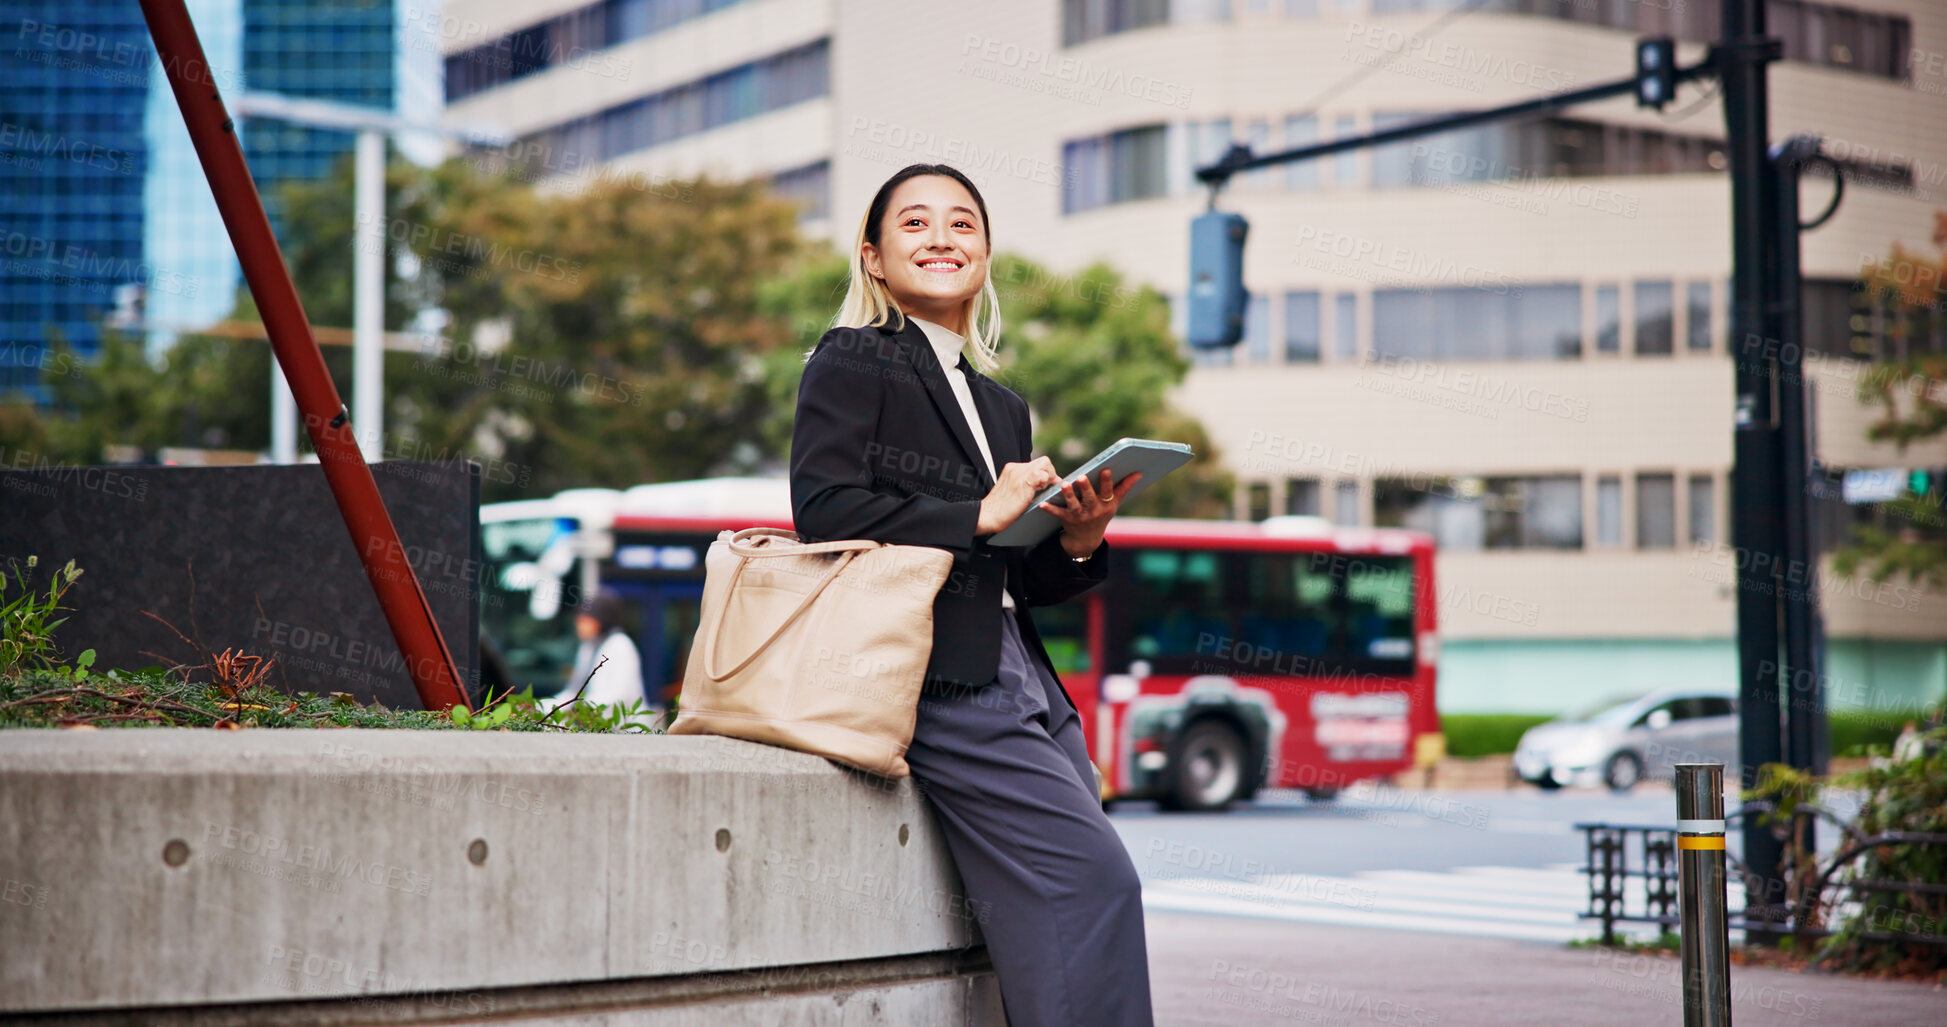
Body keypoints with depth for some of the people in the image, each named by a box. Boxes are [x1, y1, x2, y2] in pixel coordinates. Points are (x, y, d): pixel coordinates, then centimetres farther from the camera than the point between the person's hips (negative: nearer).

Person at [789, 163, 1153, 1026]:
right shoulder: (852, 363, 4)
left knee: (1084, 895, -1)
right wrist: (981, 516, -12)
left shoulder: (1000, 405, 25)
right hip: (939, 683, -8)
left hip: (1022, 680, 8)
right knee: (1093, 881, -16)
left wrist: (1076, 544, 3)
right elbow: (823, 511, -12)